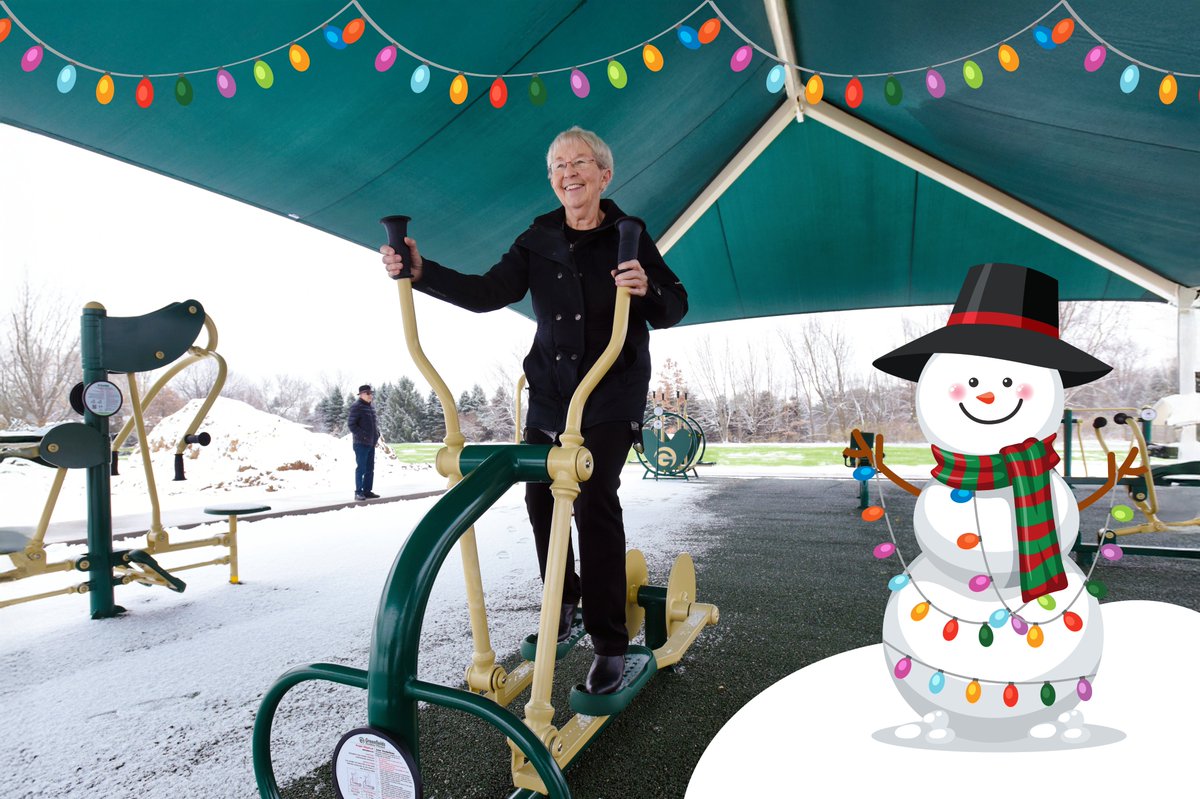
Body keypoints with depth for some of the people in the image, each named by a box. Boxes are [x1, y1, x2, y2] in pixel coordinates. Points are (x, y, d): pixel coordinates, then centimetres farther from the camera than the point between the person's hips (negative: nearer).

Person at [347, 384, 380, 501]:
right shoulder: (356, 406, -11)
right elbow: (351, 423, -14)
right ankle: (358, 492, 0)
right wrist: (361, 435, -19)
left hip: (371, 443, 8)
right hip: (361, 443, -8)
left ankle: (367, 491, 19)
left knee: (370, 468, 12)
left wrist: (377, 433, 10)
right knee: (361, 468, -6)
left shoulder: (371, 406, 14)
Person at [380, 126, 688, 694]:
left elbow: (675, 307, -3)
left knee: (594, 499, -15)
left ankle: (609, 643, -4)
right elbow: (489, 293, -4)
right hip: (549, 394, 4)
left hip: (613, 397, -4)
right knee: (540, 496, 6)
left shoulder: (628, 236, -2)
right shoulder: (538, 240, 6)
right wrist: (421, 272, -16)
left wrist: (648, 290, -25)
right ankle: (563, 599, 31)